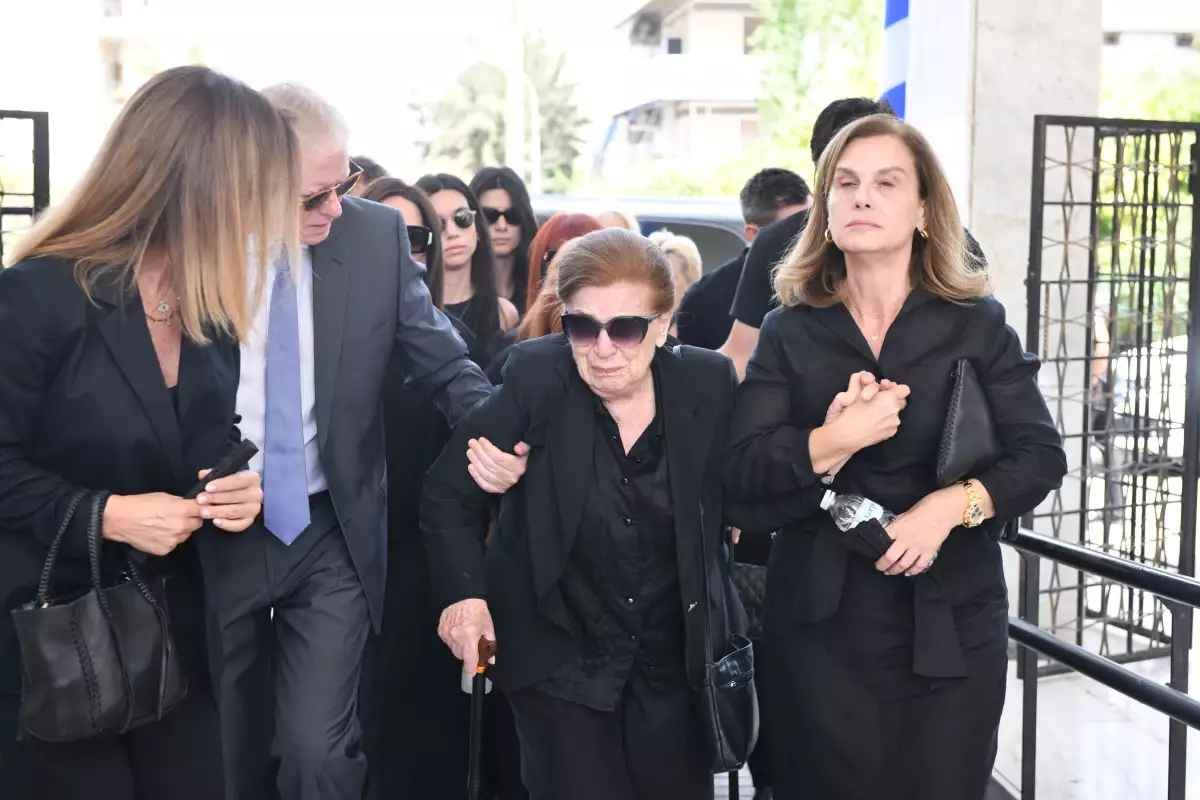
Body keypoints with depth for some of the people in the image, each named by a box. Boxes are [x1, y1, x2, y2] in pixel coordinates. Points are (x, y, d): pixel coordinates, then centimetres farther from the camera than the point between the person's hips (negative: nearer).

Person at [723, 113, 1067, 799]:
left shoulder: (977, 325, 1)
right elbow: (740, 469, -7)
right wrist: (832, 441, -23)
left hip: (952, 621, 0)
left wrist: (949, 506, -20)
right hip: (820, 620, 1)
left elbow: (1041, 455, -4)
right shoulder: (790, 332, 3)